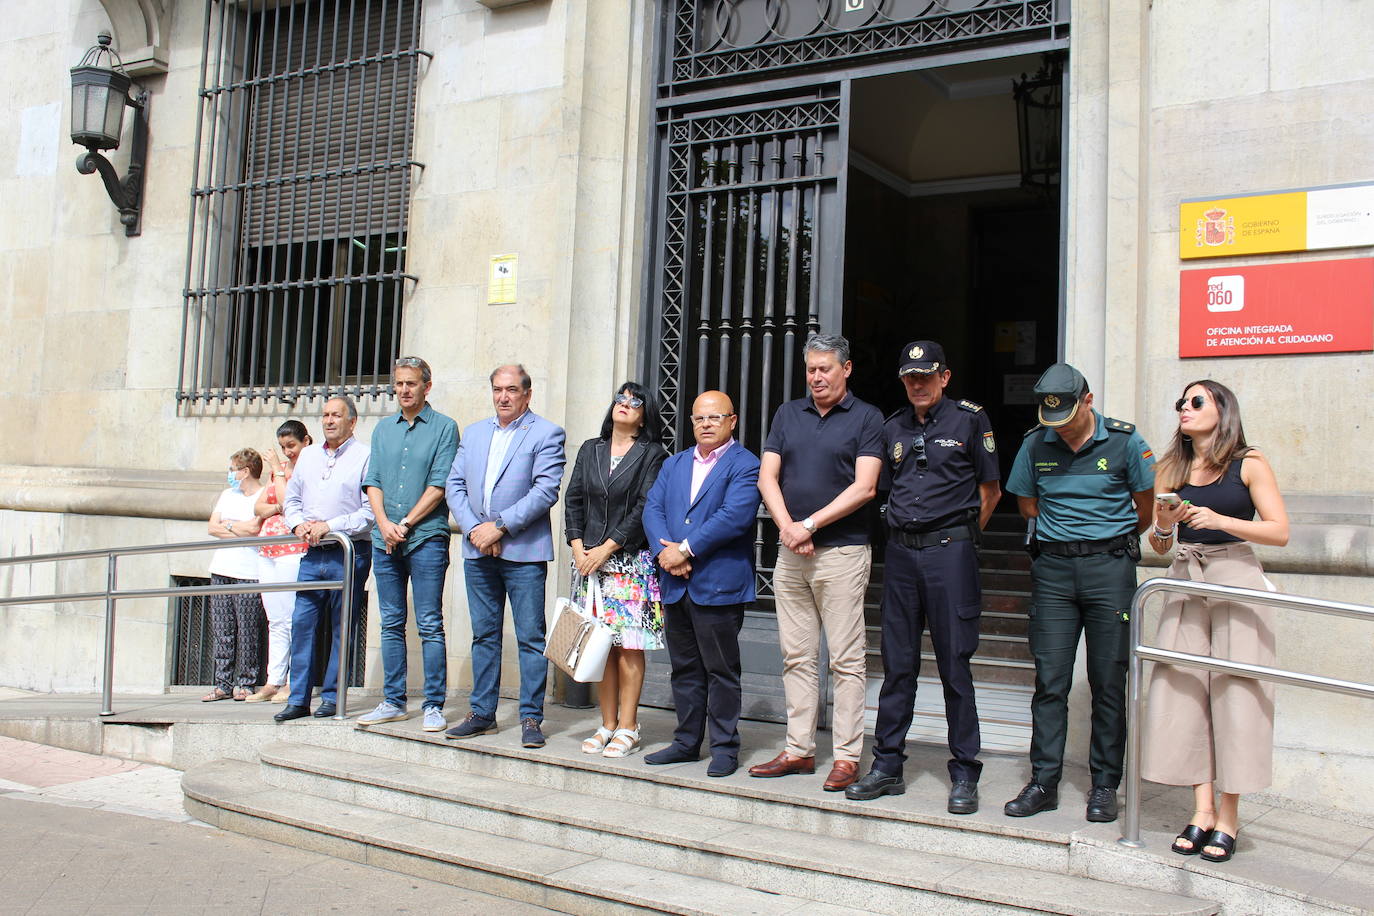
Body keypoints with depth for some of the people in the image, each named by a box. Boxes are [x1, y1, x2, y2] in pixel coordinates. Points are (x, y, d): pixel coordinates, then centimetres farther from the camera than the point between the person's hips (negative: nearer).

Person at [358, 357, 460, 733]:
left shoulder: (444, 427, 0)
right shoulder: (383, 429, 16)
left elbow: (439, 486, -7)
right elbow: (373, 481, 10)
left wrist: (405, 524, -11)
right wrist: (384, 524, -5)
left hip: (426, 537, -5)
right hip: (385, 541, 5)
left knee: (430, 625, -4)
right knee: (392, 624, 9)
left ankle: (434, 706, 1)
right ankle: (393, 702, 17)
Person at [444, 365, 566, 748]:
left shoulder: (546, 434, -2)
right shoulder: (473, 433, 16)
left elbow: (546, 491, -12)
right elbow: (455, 485, 11)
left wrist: (499, 526, -16)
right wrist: (474, 528, -5)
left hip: (523, 551, -5)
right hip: (478, 549, 5)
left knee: (530, 637, -2)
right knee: (484, 635, 12)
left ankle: (531, 718, 6)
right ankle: (482, 713, 21)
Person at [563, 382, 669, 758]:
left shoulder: (652, 455, 1)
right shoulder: (590, 450, 16)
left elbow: (645, 508, -8)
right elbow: (573, 499, 13)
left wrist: (607, 548, -11)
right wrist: (577, 545, -1)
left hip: (631, 559, -4)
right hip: (589, 559, 4)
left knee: (628, 645, -5)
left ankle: (627, 728, 2)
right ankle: (607, 725, 12)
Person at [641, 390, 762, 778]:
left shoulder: (744, 465, -4)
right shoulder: (674, 464, 18)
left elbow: (734, 516, -17)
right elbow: (652, 509, 7)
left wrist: (685, 549, -16)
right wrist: (666, 550, -11)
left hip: (719, 584, -6)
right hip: (675, 583, 6)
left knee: (721, 670, 1)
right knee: (684, 668, 14)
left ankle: (725, 747, 11)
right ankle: (687, 742, 24)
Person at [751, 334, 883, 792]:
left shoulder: (866, 418, -1)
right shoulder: (788, 414, 13)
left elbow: (864, 487, -10)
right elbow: (767, 478, 7)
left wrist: (809, 525, -13)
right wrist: (788, 528, -9)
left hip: (843, 550, -5)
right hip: (791, 553, 5)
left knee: (845, 659, -2)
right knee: (797, 656, 10)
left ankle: (847, 756, 5)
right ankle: (798, 750, 18)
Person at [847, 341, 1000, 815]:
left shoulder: (969, 419, 1)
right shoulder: (894, 428, 14)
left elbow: (990, 491, 6)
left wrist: (959, 538, 6)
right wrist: (905, 533, 11)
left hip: (949, 549, -4)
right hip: (900, 551, 4)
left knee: (954, 664, -1)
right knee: (897, 663, 8)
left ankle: (964, 774, 8)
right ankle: (887, 766, 15)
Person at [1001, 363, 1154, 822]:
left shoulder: (1124, 441, -3)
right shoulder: (1036, 444, 4)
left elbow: (1146, 509, 7)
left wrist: (1108, 540, 10)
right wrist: (1063, 533, 10)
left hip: (1109, 567, -2)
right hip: (1052, 569, 2)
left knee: (1108, 681, 3)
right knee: (1050, 680, 3)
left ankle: (1104, 785, 13)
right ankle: (1044, 782, 10)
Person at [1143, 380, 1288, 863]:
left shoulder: (1249, 464, -1)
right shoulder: (1170, 470, 10)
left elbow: (1279, 532, -7)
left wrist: (1220, 520, -18)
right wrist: (1163, 526, -9)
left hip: (1237, 581, -4)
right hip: (1185, 581, 4)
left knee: (1235, 694, -5)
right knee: (1184, 691, -2)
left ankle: (1228, 818, 3)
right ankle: (1202, 811, 5)